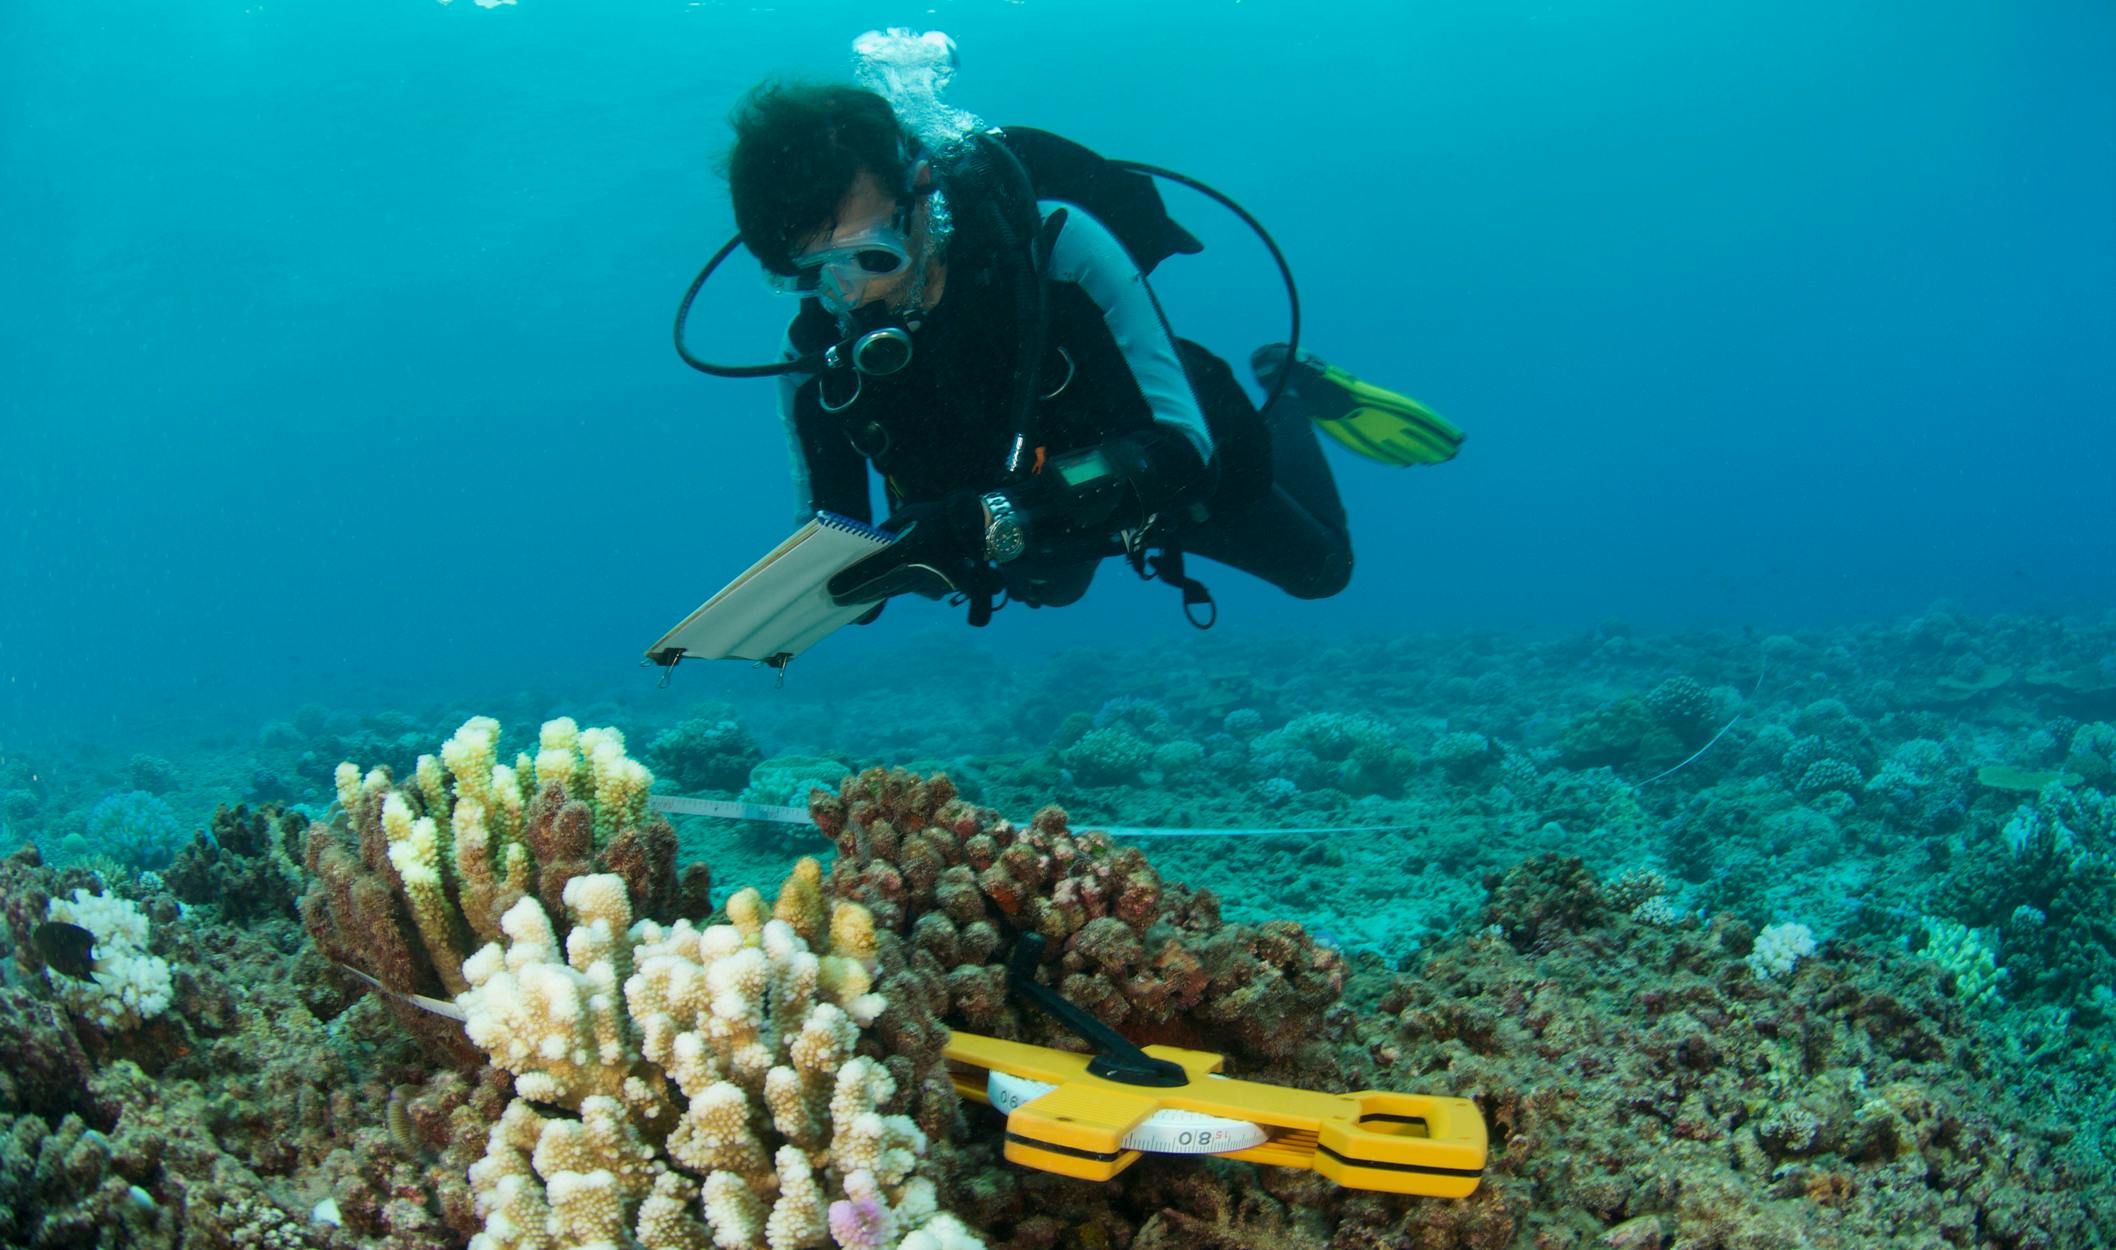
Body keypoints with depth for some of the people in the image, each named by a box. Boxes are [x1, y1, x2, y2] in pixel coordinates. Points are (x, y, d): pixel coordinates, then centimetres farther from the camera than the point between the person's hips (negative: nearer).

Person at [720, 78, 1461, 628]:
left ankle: (1286, 389, 43)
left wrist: (989, 522, -59)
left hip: (1172, 469, -3)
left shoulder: (1054, 245, -42)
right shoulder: (816, 352, -32)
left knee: (1320, 570, 22)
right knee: (1051, 586, 38)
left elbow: (1180, 448, -48)